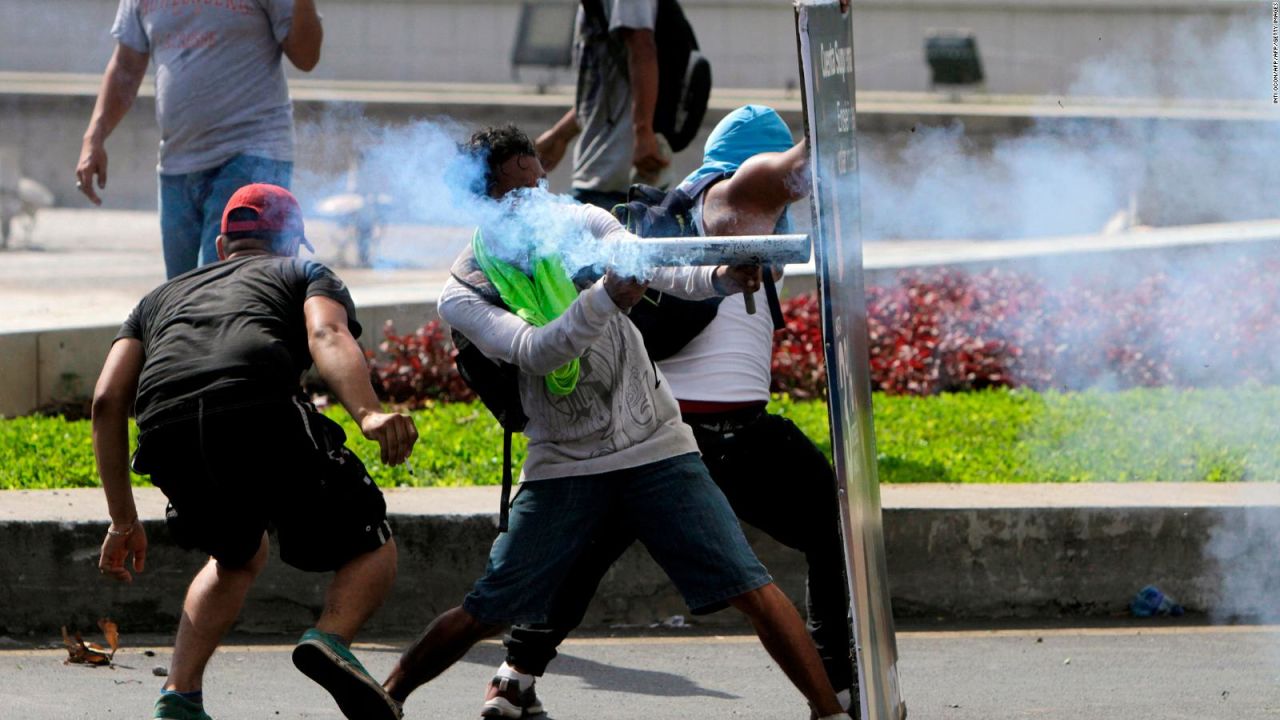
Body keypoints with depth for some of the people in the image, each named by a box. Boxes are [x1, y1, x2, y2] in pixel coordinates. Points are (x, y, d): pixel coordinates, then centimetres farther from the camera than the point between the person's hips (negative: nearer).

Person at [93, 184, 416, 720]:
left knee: (237, 556, 33)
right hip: (260, 415, -4)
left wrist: (124, 522, 29)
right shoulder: (307, 275, 29)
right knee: (371, 550, 14)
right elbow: (327, 336, 3)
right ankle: (331, 638, -17)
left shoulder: (161, 298, 39)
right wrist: (368, 414, -15)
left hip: (166, 435, 4)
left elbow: (107, 401, 25)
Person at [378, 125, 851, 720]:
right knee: (484, 614, -2)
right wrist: (606, 296, -42)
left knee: (750, 589, -10)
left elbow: (660, 268, -15)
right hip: (562, 466, -1)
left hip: (656, 448, 1)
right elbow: (534, 351, -25)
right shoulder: (463, 295, -7)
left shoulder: (579, 225, 0)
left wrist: (721, 276, -37)